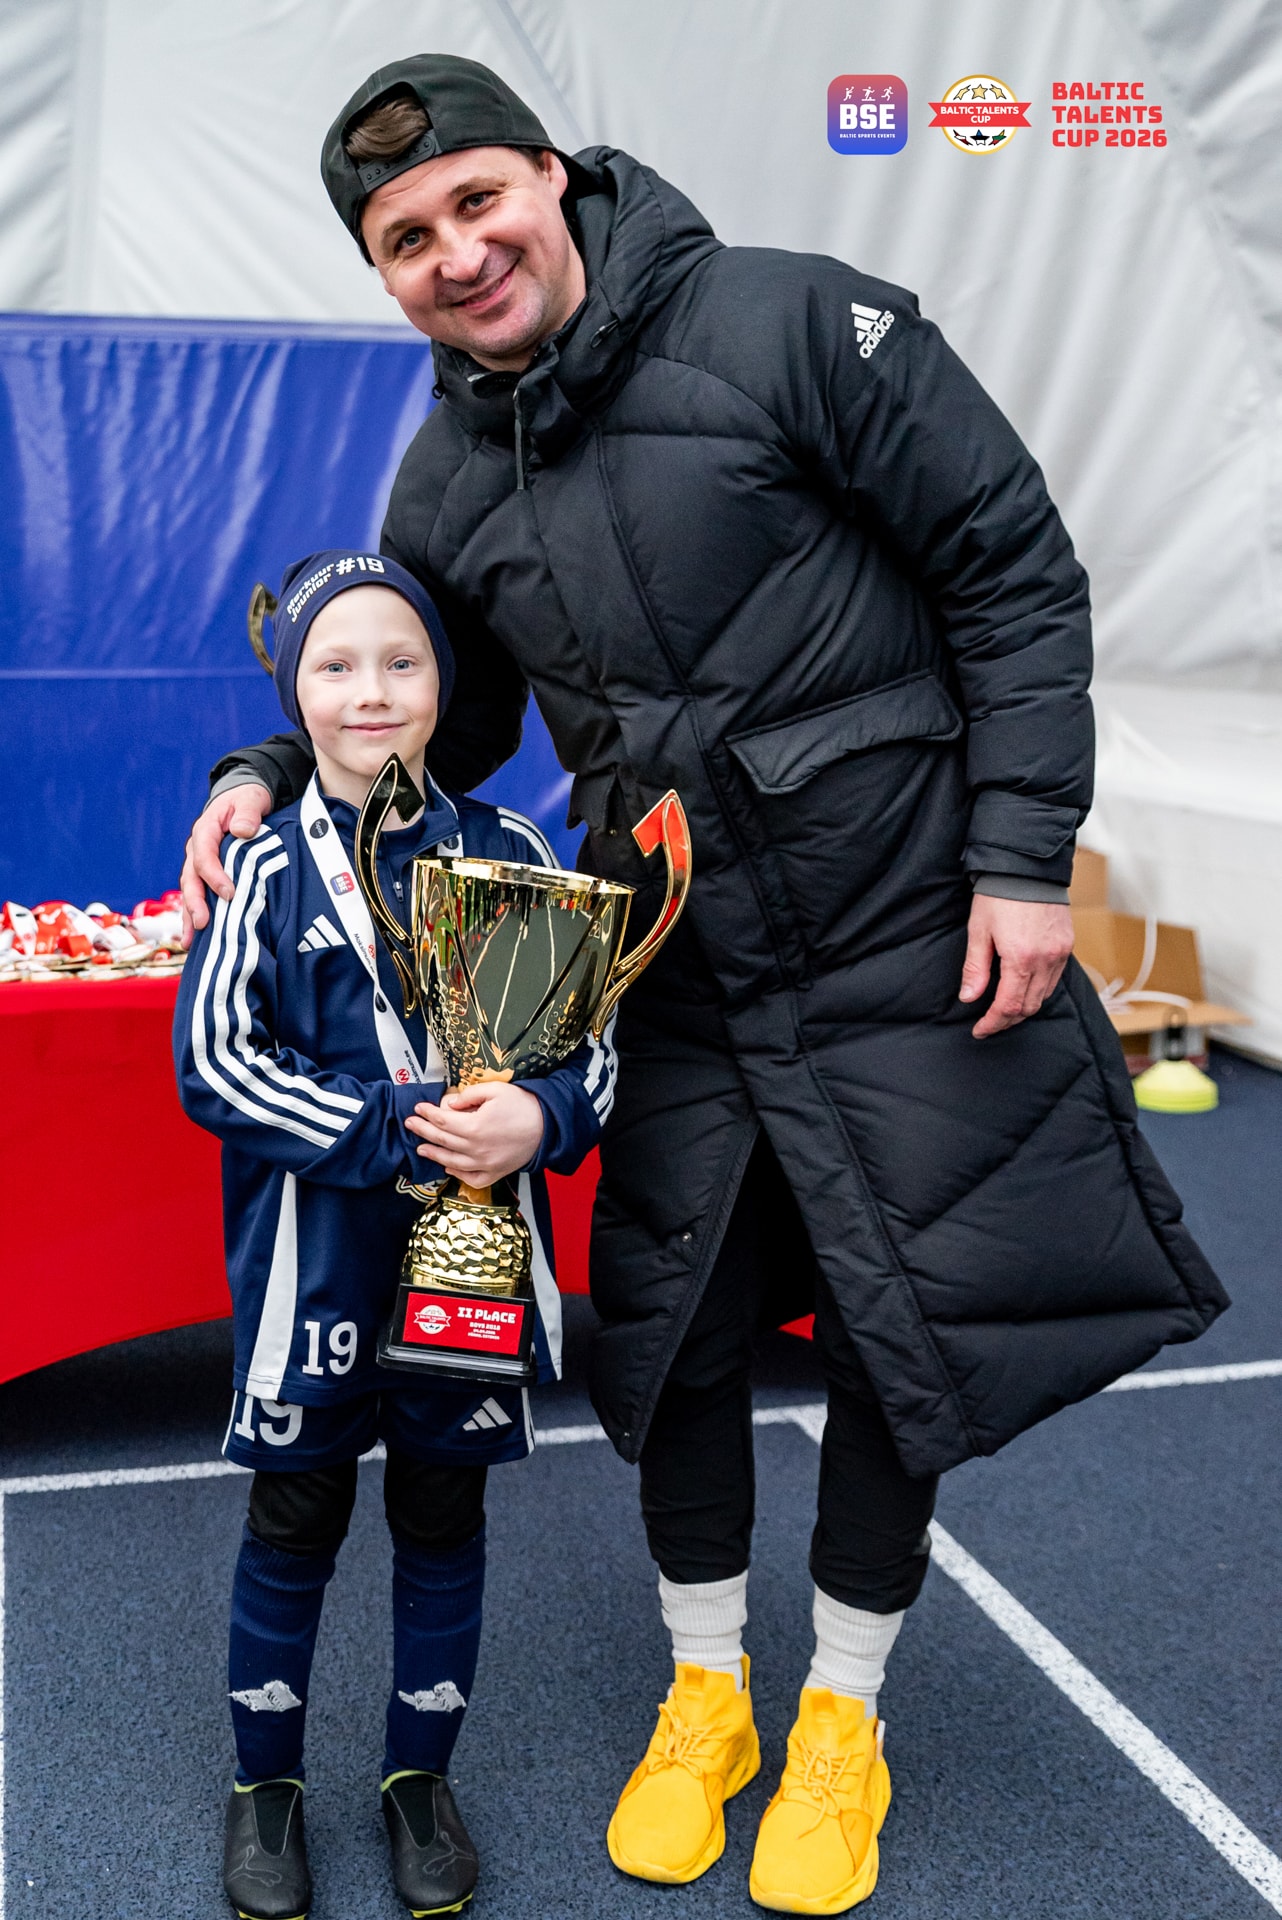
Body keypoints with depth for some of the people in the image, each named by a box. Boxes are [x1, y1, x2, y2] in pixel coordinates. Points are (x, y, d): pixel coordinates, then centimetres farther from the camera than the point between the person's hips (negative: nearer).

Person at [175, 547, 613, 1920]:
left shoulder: (507, 855, 1)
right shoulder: (267, 867, -4)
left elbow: (592, 1042, 2)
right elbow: (212, 1061, -11)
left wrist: (540, 1118, -20)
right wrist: (394, 1133, -20)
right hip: (314, 1259, -1)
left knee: (443, 1513, 14)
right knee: (294, 1519, 12)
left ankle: (420, 1779, 35)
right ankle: (265, 1783, 34)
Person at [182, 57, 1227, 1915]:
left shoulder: (795, 327, -13)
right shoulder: (447, 485, 3)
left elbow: (1012, 569, -11)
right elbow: (443, 721, 16)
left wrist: (1023, 853, -15)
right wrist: (274, 776, -3)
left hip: (907, 956, -4)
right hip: (675, 987, 4)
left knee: (902, 1332, 7)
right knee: (672, 1334, 10)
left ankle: (844, 1712, 31)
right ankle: (703, 1694, 35)